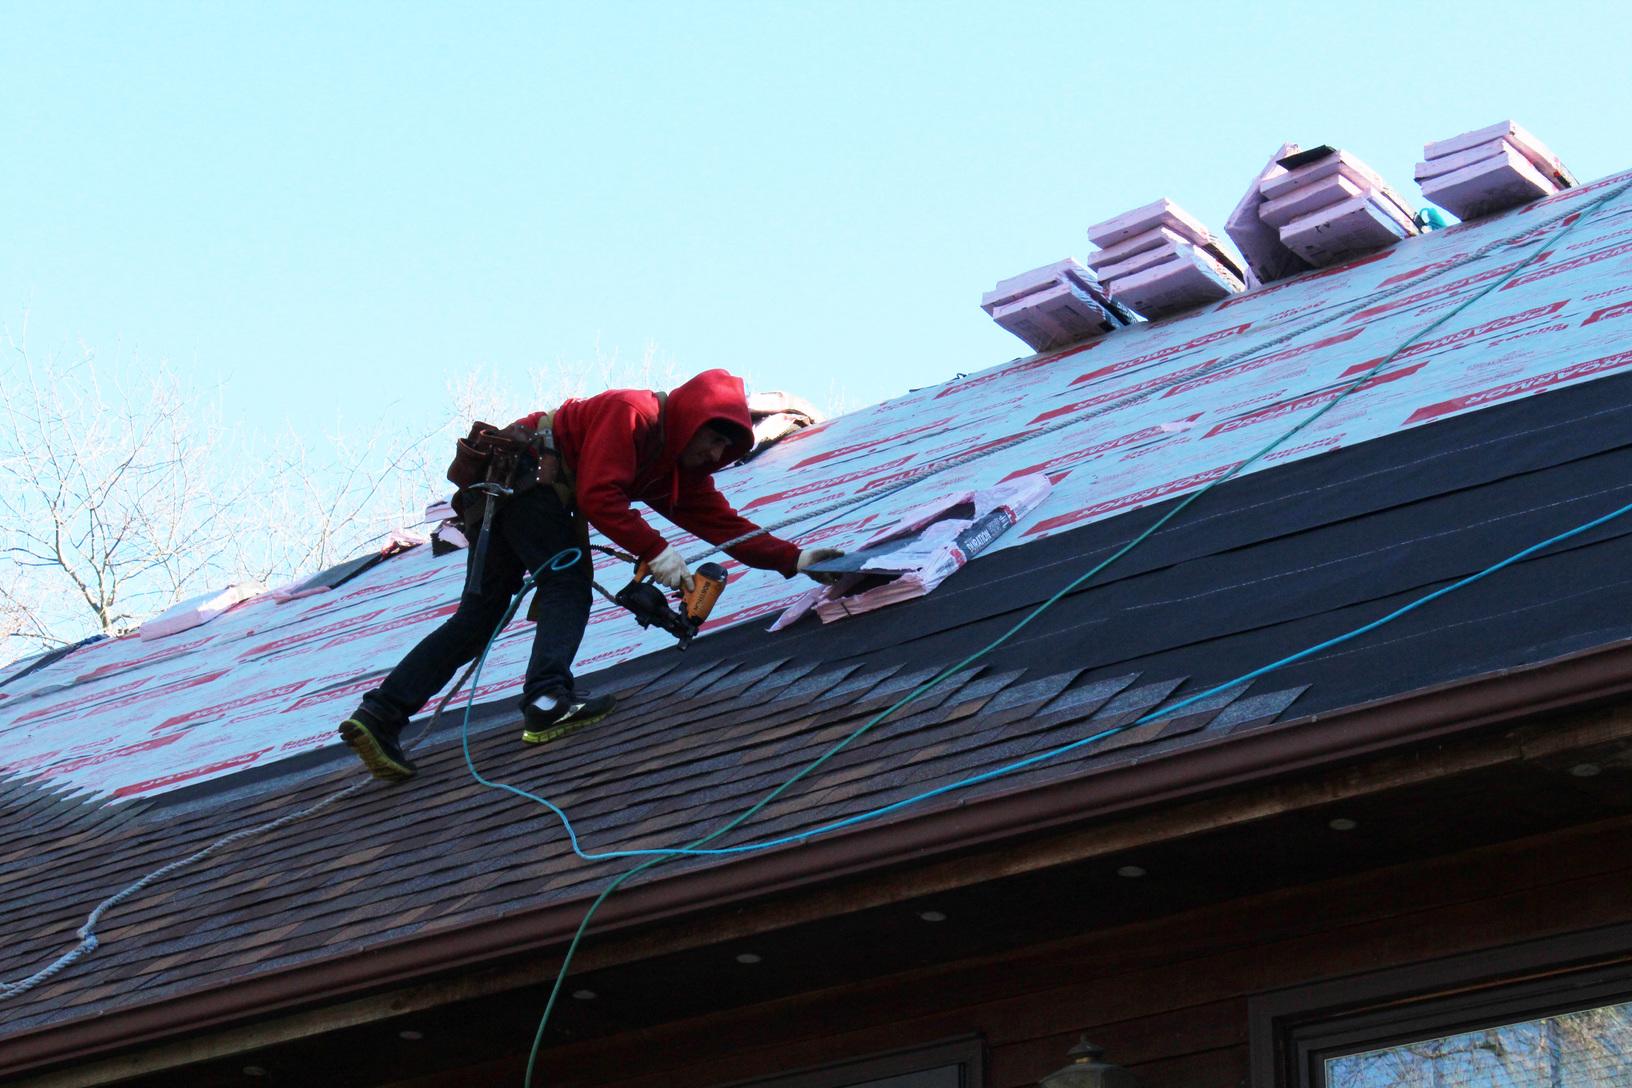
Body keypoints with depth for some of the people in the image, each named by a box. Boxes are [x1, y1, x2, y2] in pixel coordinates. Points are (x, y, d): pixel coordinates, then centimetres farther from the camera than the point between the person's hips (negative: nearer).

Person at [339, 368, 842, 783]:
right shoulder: (631, 412, -13)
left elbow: (723, 522, 13)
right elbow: (597, 497, -21)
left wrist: (794, 559, 9)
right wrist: (655, 551, -22)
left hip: (496, 490, 9)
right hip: (524, 470, -9)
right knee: (569, 586, -12)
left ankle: (379, 715, -6)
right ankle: (547, 701, -29)